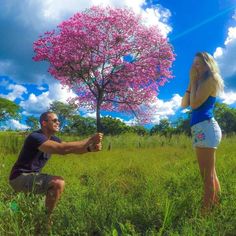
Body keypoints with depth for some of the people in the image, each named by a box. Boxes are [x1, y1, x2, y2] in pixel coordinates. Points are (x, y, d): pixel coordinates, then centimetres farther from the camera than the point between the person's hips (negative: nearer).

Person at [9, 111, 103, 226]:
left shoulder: (52, 139, 7)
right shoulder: (35, 137, -23)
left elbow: (71, 149, -2)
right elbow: (62, 149, -36)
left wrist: (90, 148, -21)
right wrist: (89, 140, -34)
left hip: (32, 175, 10)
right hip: (20, 177, -10)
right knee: (58, 183, -27)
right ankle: (45, 219, -8)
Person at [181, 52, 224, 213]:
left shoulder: (210, 79, -3)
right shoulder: (201, 82, 23)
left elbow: (195, 104, -14)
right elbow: (184, 104, 16)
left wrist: (194, 80, -3)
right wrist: (191, 82, 12)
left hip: (205, 128, -10)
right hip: (202, 129, 10)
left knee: (207, 176, -8)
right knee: (210, 175, 14)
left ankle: (206, 213, -3)